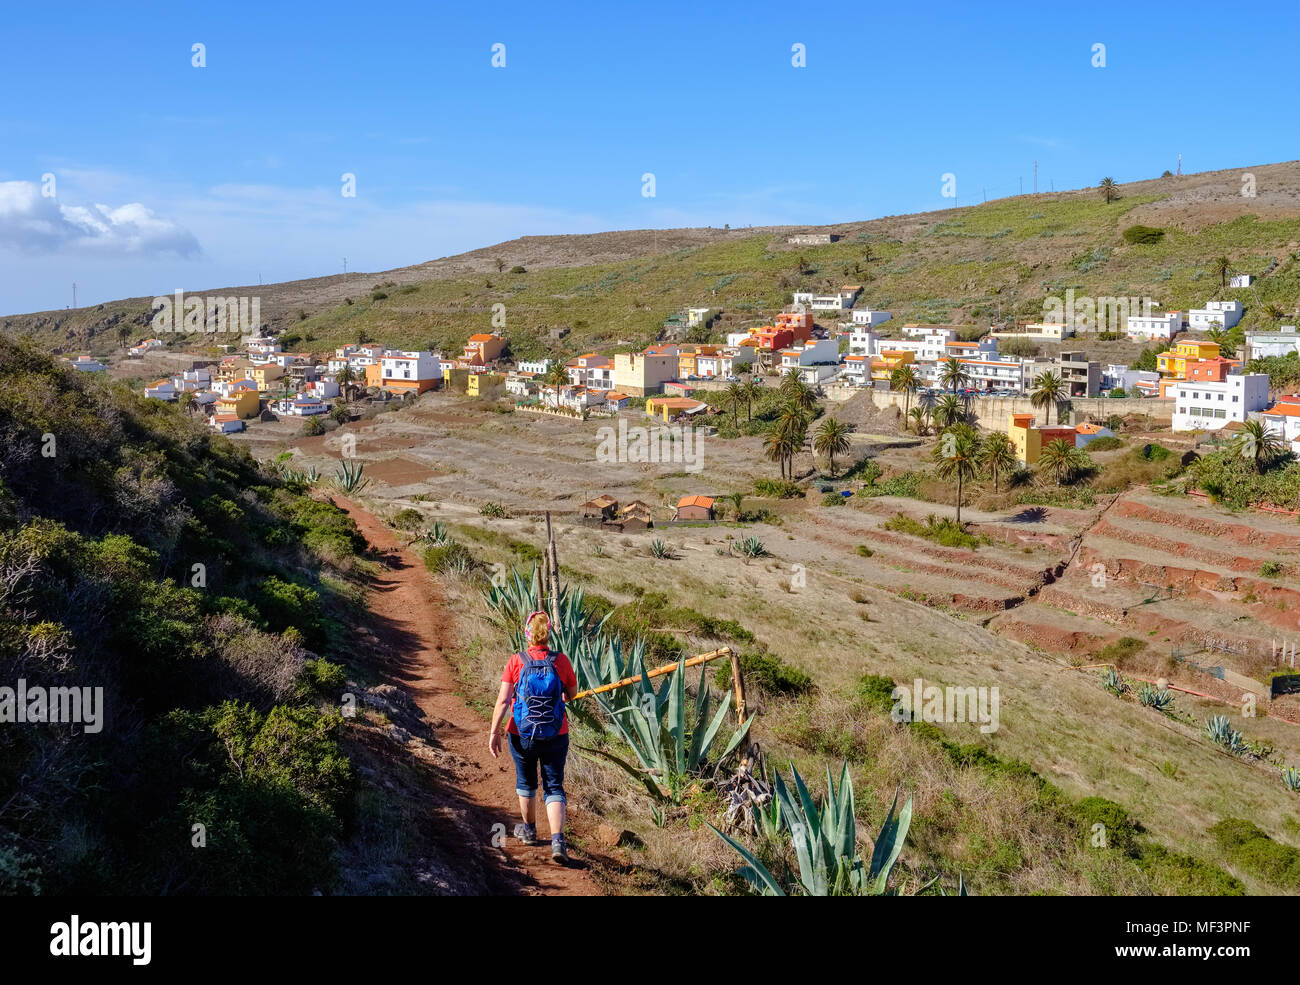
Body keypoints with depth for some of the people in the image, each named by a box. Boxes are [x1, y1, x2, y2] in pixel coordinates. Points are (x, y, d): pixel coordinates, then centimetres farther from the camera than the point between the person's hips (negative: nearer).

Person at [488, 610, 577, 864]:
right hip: (556, 737, 0)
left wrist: (494, 731, -7)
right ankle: (557, 841, -9)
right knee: (554, 788, 7)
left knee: (526, 783, 22)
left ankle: (529, 830, 41)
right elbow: (572, 693, 7)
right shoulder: (561, 661, -8)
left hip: (522, 736, 0)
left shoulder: (516, 662, -11)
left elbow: (503, 700, -13)